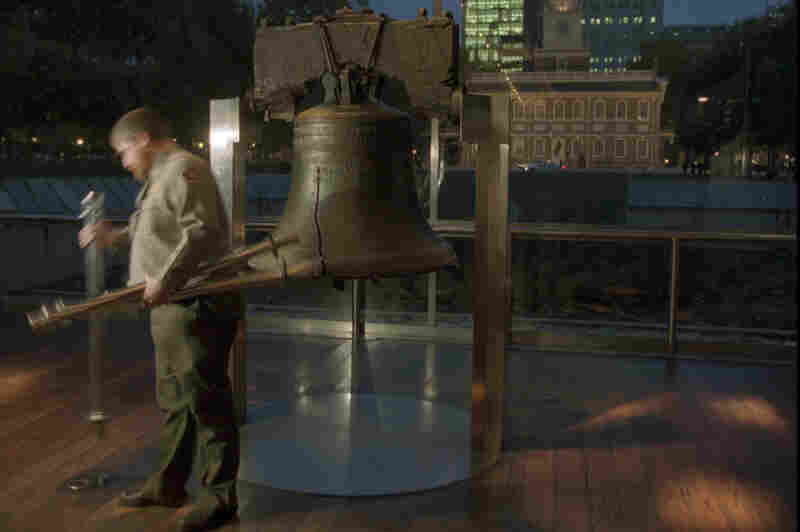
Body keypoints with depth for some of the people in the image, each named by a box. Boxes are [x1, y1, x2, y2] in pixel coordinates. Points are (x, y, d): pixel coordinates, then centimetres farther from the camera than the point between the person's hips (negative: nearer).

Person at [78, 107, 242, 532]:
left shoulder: (183, 169, -12)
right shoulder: (162, 175, 21)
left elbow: (201, 231, -23)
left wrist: (165, 279, -26)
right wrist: (113, 237, 23)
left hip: (195, 306, -11)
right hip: (172, 307, 11)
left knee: (204, 399, -5)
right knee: (174, 399, 17)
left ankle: (220, 495, 4)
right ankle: (168, 484, 30)